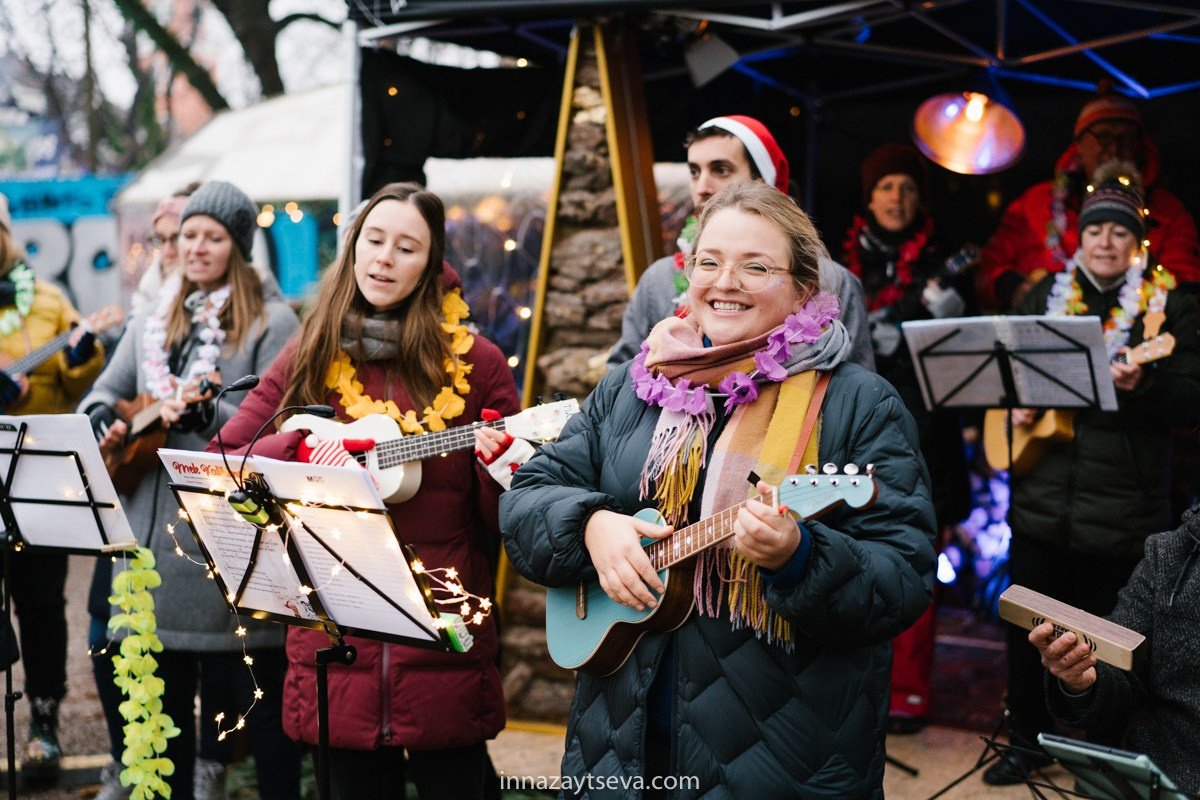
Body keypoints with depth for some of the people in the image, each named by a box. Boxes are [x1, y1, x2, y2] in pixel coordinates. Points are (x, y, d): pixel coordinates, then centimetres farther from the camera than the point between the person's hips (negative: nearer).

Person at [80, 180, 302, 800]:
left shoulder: (272, 323, -3)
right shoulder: (151, 325, 17)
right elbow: (103, 396, 17)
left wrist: (206, 413, -24)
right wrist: (104, 425, -5)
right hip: (154, 534, 6)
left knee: (263, 696, 0)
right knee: (164, 691, 13)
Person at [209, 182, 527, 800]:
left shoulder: (475, 364, 1)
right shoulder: (309, 361, 6)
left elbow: (511, 527, 2)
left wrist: (499, 469, -19)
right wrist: (302, 451, -12)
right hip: (339, 653, 2)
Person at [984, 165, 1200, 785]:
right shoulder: (1046, 296, 9)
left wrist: (1141, 385, -27)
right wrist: (1013, 404, -1)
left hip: (1120, 510, -3)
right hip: (1041, 496, 3)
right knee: (1027, 625, 11)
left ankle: (1107, 751, 25)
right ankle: (1027, 739, 28)